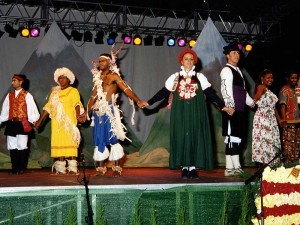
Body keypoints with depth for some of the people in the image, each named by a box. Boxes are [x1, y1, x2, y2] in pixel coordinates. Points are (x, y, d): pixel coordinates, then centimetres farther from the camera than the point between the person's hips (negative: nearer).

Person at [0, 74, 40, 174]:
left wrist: (34, 120, -12)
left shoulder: (27, 95, 1)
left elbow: (32, 109, -2)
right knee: (12, 146, 3)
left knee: (22, 146, -7)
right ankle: (14, 168, 10)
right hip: (11, 124, 4)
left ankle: (21, 168, 2)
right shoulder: (9, 95, 13)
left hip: (22, 124, -4)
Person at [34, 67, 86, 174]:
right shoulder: (55, 92, 19)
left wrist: (78, 115, -30)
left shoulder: (73, 91, 3)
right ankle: (61, 169, 3)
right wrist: (40, 120, 12)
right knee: (59, 144, 1)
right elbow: (48, 107, 17)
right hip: (57, 123, 5)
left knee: (70, 143, -9)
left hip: (69, 122, -4)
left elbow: (77, 104, -12)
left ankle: (72, 168, -7)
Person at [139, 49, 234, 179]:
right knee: (181, 137, -3)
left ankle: (193, 167, 2)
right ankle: (184, 168, 2)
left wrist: (222, 106, -1)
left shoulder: (200, 77, 9)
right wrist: (149, 103, 1)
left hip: (196, 113, 0)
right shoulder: (175, 77, 9)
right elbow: (163, 92, 7)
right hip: (180, 113, 0)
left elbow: (210, 93, 6)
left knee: (196, 137, -3)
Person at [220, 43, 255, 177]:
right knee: (233, 138, -9)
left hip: (239, 110, 9)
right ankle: (237, 168, -9)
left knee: (235, 138, 7)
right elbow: (226, 90, -16)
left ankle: (229, 169, 10)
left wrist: (252, 103, 30)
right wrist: (231, 107, -23)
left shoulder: (237, 71, 23)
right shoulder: (227, 70, -5)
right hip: (232, 110, -9)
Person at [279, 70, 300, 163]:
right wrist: (284, 120, -21)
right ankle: (288, 162, -5)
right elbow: (282, 105, -13)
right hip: (289, 122, -8)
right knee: (289, 145, -8)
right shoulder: (284, 90, -6)